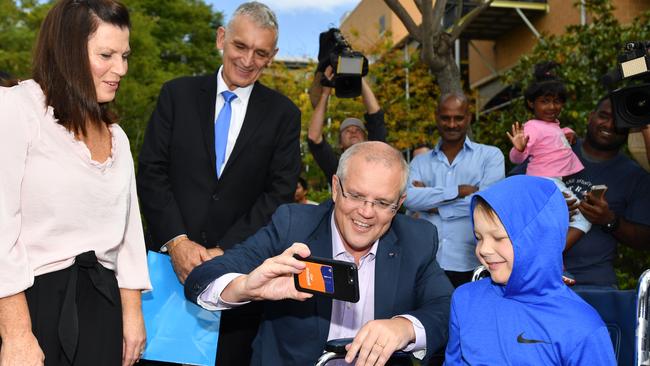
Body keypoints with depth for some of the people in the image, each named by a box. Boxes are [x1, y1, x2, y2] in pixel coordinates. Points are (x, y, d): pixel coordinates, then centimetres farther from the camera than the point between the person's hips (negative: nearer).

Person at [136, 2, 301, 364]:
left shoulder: (283, 114, 2)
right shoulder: (178, 94, 4)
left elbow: (279, 193, -4)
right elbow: (152, 172, 0)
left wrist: (224, 251, -12)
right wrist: (177, 240, -11)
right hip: (171, 260, 1)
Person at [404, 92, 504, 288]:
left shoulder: (490, 155, 6)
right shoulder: (420, 162, 12)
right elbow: (408, 198, -7)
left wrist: (432, 203, -2)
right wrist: (459, 190, -11)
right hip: (427, 264, 2)